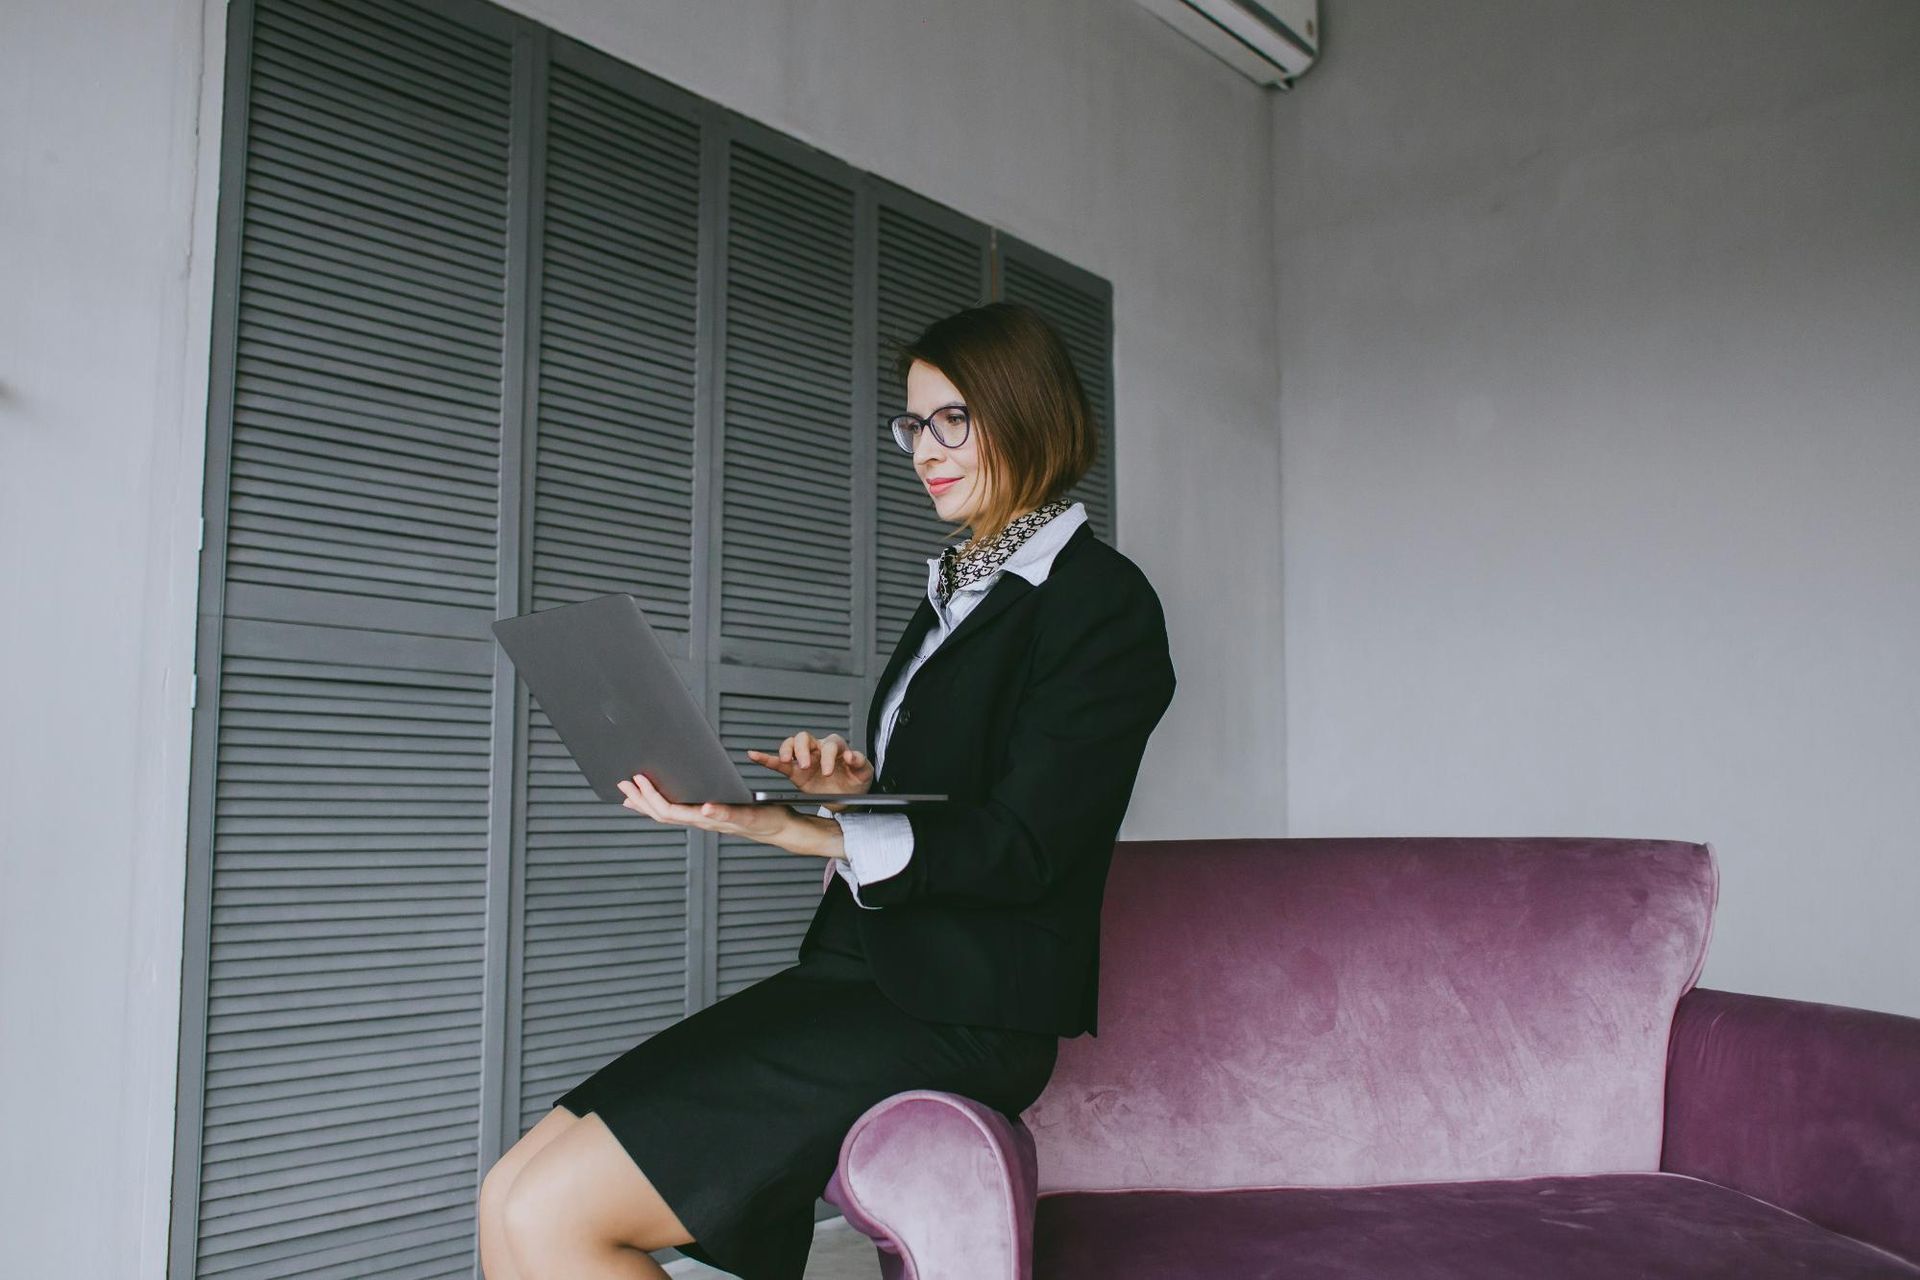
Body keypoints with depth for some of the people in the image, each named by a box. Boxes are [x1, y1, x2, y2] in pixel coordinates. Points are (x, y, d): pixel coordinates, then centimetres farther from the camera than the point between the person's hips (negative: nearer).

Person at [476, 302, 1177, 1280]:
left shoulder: (1103, 602, -7)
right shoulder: (959, 588, 20)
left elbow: (1016, 846, -15)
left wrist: (786, 828, -25)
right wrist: (856, 782, 0)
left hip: (958, 1011, -8)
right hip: (859, 973, 9)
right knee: (510, 1200, -3)